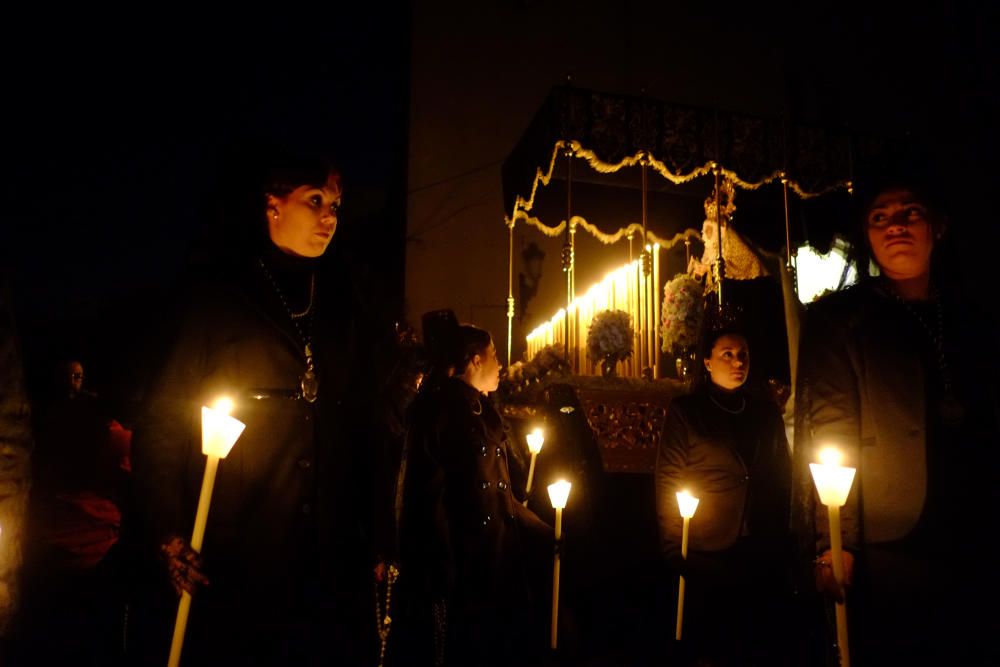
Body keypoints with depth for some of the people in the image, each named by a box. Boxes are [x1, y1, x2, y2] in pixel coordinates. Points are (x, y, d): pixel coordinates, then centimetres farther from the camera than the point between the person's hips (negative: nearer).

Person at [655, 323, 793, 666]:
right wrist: (675, 549, -9)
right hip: (707, 558, -3)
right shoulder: (685, 411, -1)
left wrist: (782, 540, 8)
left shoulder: (766, 411, 12)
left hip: (765, 556, 4)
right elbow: (668, 481, -4)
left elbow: (783, 478, 15)